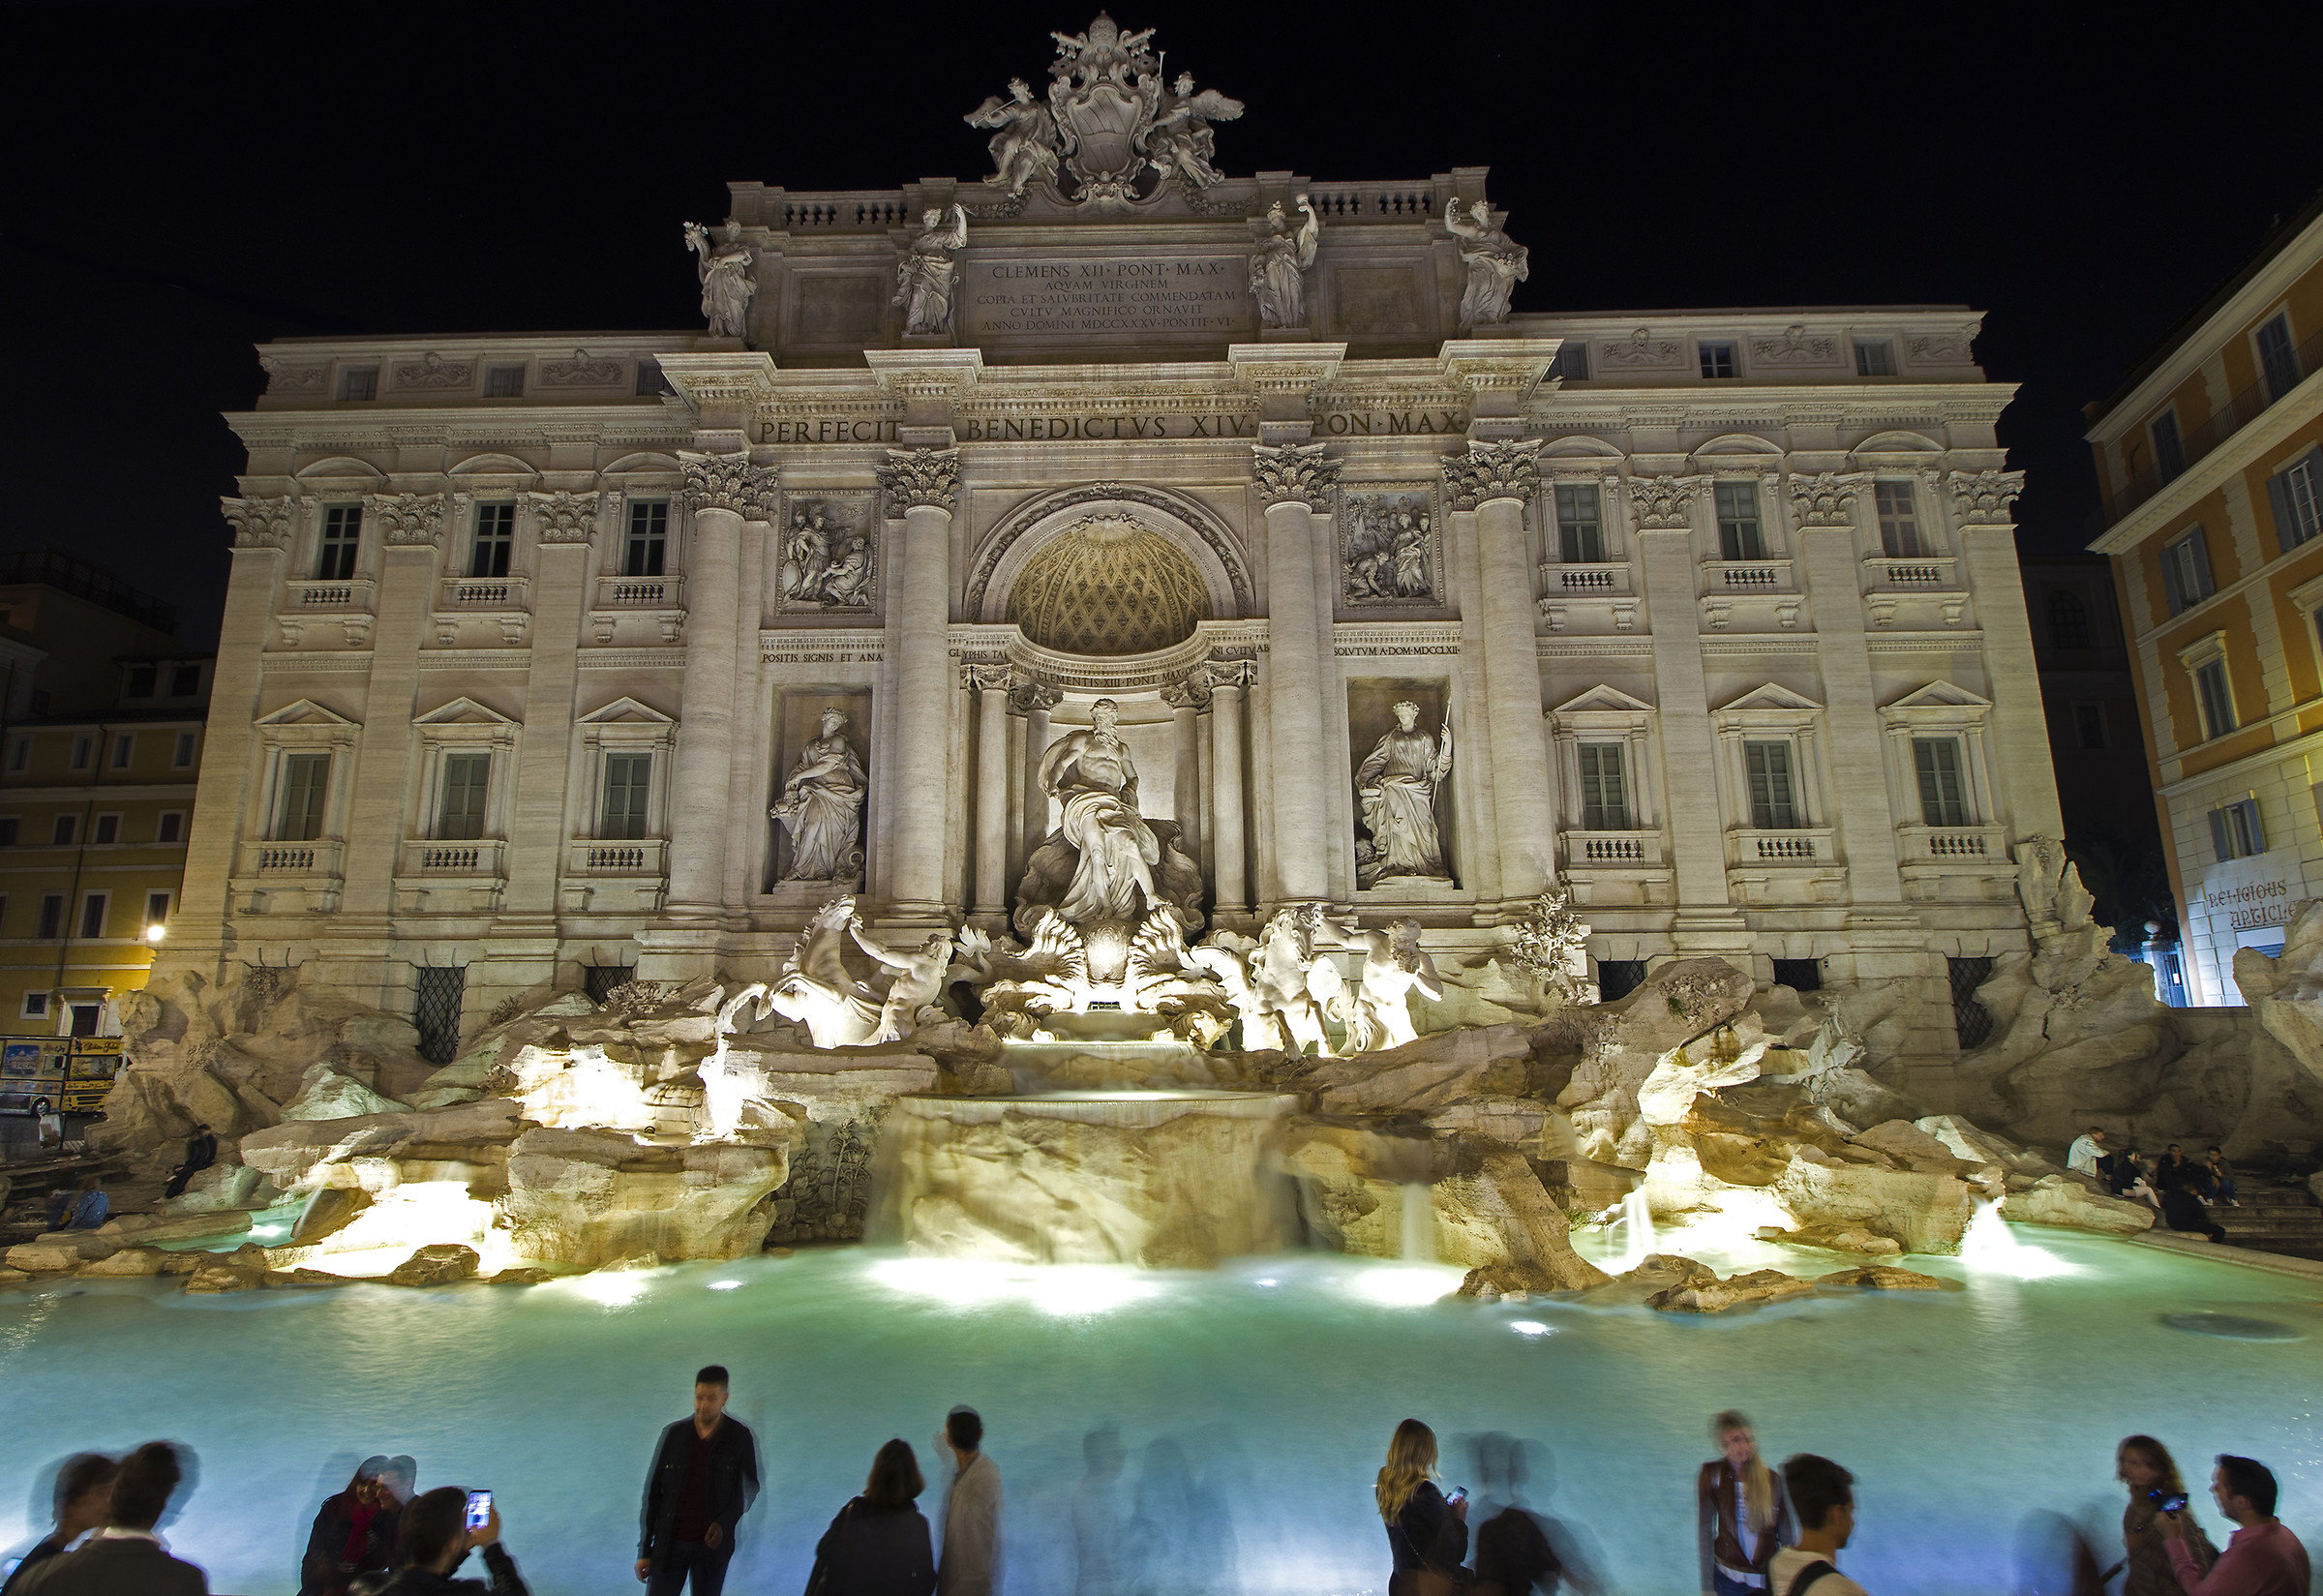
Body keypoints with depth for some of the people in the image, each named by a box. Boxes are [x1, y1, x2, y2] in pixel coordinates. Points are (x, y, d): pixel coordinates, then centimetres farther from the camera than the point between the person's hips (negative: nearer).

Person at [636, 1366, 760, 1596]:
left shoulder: (740, 1437, -8)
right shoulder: (673, 1434, -4)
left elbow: (749, 1490, -1)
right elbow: (652, 1492, 2)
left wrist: (724, 1523, -16)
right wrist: (644, 1550, 1)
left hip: (712, 1545, -1)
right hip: (670, 1543, 1)